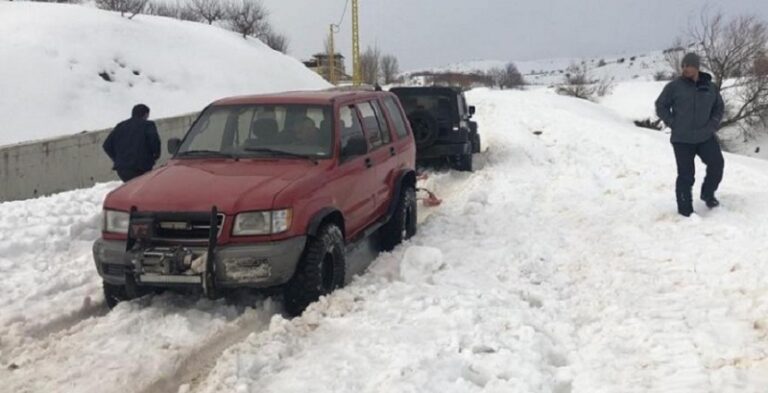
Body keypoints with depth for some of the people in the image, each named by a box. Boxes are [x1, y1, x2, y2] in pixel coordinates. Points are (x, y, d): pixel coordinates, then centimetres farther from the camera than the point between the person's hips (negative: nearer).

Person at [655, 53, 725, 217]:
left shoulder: (710, 87, 6)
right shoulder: (674, 86, -5)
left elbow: (719, 107, 19)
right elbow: (661, 106, 1)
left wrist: (713, 124, 3)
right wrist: (673, 123, -6)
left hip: (706, 137, 3)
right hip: (682, 139, -3)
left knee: (717, 164, -4)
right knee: (686, 175, -1)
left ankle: (708, 194, 23)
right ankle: (686, 211, 10)